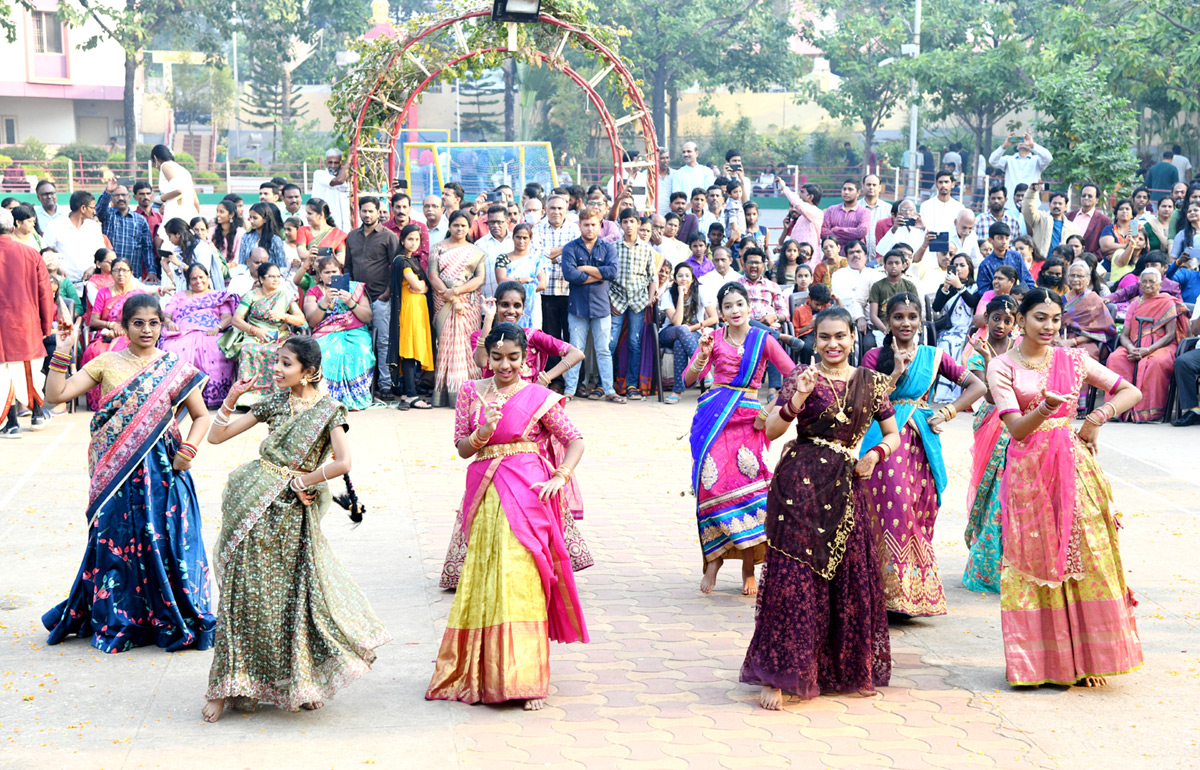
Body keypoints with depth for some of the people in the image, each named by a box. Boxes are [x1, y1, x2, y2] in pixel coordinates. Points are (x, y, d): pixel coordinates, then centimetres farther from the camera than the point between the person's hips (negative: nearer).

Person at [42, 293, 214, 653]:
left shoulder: (176, 368, 4)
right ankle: (117, 621, 16)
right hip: (116, 472, 1)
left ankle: (173, 621, 12)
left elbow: (201, 416, 8)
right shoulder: (107, 363, 4)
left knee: (165, 541, -1)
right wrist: (61, 354, -9)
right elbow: (56, 394, -1)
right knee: (117, 541, 3)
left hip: (162, 470, 0)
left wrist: (188, 450, -6)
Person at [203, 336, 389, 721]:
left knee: (291, 595, 3)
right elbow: (217, 435, 9)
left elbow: (342, 463, -18)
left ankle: (300, 681, 20)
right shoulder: (275, 402, 8)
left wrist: (299, 481, -10)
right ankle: (227, 687, 8)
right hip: (254, 506, 4)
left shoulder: (328, 410, -4)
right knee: (243, 590, 2)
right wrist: (232, 398, -2)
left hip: (291, 512, -4)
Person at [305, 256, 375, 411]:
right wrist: (325, 302, -14)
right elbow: (311, 322, 1)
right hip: (326, 336, 0)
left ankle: (356, 397, -28)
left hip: (355, 333, 0)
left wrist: (350, 302, -9)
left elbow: (368, 318, 6)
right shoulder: (314, 292, 16)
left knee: (358, 352, -35)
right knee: (329, 354, -35)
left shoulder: (356, 288, 16)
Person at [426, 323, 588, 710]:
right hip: (485, 496, 4)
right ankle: (482, 675, 23)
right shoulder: (472, 393, 8)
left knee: (521, 580, -8)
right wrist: (485, 430, -13)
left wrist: (560, 478, -11)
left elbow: (575, 440, 3)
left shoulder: (538, 398, 0)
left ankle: (527, 679, -4)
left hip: (526, 497, -3)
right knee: (483, 583, 8)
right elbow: (462, 448, 6)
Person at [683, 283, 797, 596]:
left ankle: (748, 569, 1)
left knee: (746, 483, -9)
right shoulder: (714, 339, 9)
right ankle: (714, 557, 2)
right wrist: (703, 356, -16)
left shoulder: (763, 340, 5)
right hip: (713, 417, 1)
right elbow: (688, 380, 1)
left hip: (747, 417, -1)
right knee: (712, 484, -10)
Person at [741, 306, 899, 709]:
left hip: (845, 487, 4)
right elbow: (771, 430, -5)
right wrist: (798, 397, -20)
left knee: (852, 576, 7)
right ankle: (778, 675, -4)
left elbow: (892, 434, 18)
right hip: (800, 482, -3)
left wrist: (875, 454, -2)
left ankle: (851, 670, 23)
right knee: (792, 574, -7)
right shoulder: (802, 376, 2)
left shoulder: (872, 382, 10)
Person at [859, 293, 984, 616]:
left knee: (919, 514, 1)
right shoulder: (875, 356, 7)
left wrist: (946, 413, 0)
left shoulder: (933, 356, 10)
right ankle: (890, 592, -5)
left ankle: (916, 593, 7)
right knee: (892, 508, -10)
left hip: (922, 442, 2)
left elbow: (976, 386, 10)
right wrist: (896, 371, -11)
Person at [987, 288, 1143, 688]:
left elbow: (1131, 391, 10)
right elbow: (1016, 428, -10)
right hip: (1029, 471, -2)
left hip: (1074, 467, 2)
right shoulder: (1003, 366, -1)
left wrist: (1100, 415, -7)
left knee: (1084, 557, 0)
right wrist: (1045, 407, -28)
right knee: (1034, 561, 0)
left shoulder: (1072, 360, 7)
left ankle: (1086, 658, 8)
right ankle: (1037, 660, 10)